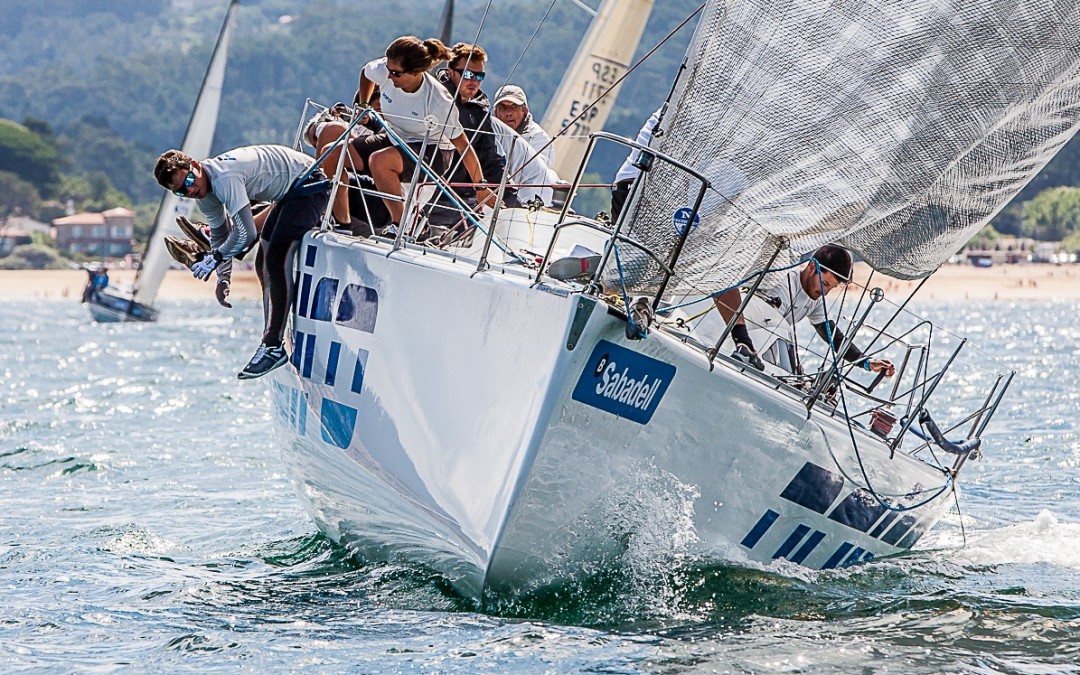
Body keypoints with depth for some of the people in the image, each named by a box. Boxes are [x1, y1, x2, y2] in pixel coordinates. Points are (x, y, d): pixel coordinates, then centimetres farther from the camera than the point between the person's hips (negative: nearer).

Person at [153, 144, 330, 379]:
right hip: (289, 189, 11)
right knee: (266, 251, 17)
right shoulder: (205, 192, 1)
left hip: (309, 182, -11)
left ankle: (273, 346, -20)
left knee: (277, 256, -20)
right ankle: (271, 336, 23)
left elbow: (246, 234, -31)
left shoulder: (225, 178, -29)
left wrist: (215, 257, -18)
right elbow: (220, 232, 17)